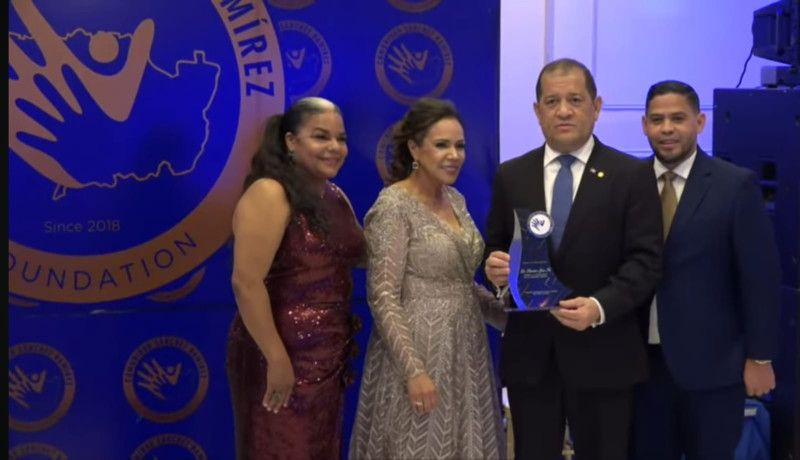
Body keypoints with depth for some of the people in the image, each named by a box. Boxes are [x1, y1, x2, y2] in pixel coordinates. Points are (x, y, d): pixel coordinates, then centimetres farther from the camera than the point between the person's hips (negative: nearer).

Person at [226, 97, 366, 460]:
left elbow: (356, 257, 22)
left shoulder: (336, 196, 9)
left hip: (328, 357, 8)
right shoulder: (270, 194, -15)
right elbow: (246, 283, -22)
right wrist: (276, 358, -22)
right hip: (280, 359, -8)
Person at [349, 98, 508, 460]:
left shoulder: (455, 200, 9)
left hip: (464, 349, 8)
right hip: (419, 350, -7)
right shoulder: (394, 207, -14)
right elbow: (382, 298, -17)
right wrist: (414, 370, -21)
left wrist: (511, 318, 9)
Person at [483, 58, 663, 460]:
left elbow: (646, 260, -7)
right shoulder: (510, 176, 8)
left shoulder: (632, 175, -1)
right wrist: (494, 267, -12)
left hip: (602, 353, -2)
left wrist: (600, 306, -22)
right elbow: (494, 248, 12)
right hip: (529, 353, 2)